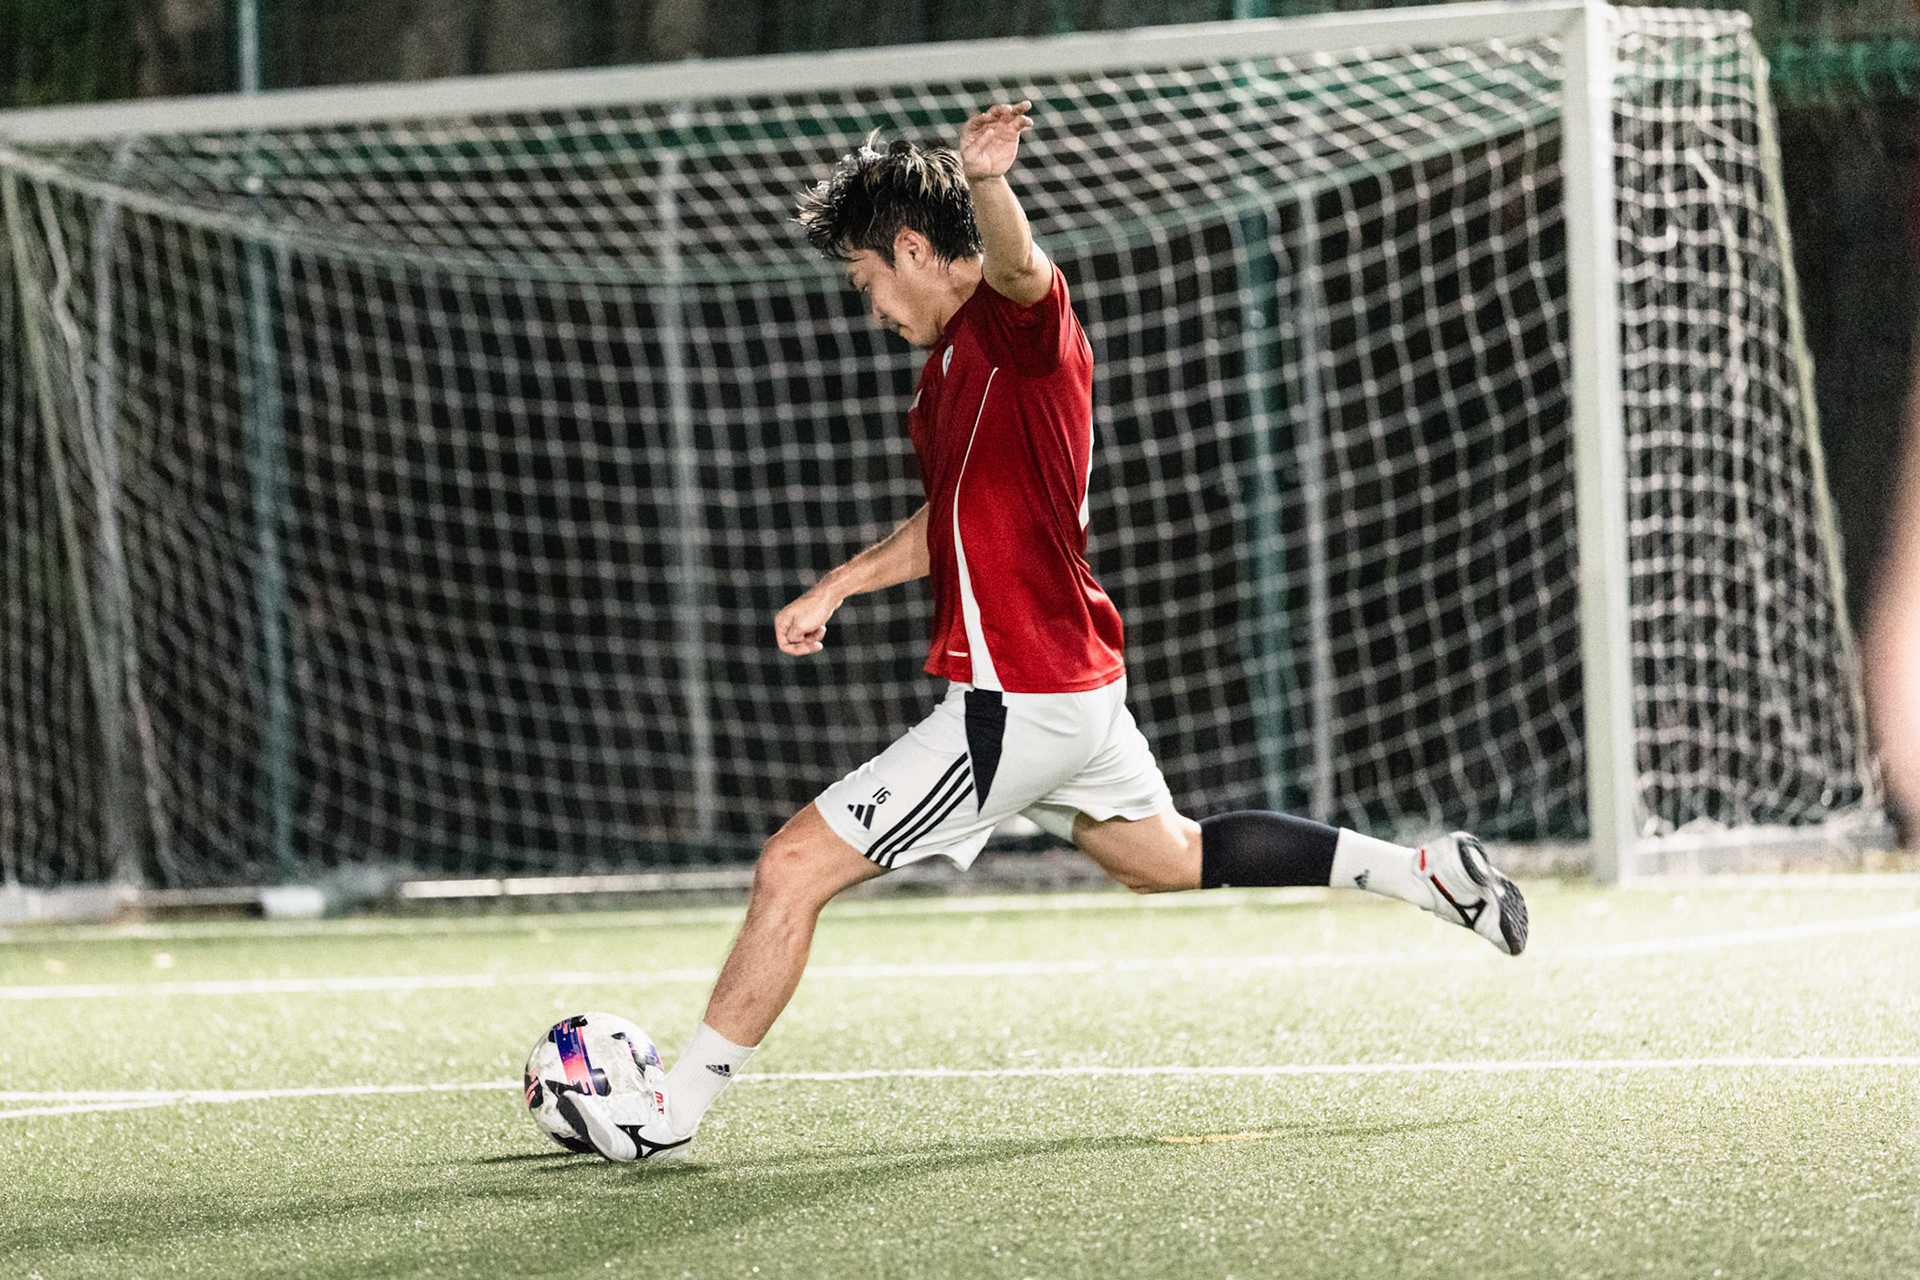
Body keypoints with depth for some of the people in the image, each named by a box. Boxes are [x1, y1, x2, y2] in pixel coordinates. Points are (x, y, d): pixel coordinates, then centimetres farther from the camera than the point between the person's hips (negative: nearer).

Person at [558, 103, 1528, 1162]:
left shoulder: (1017, 320, -16)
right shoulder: (951, 359, 15)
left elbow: (1019, 265, -43)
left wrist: (988, 181, -64)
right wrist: (836, 587, 22)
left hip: (1016, 705, -11)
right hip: (1077, 682, 11)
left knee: (793, 867, -8)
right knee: (1169, 858, 29)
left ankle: (673, 1114, -2)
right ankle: (1424, 871, 32)